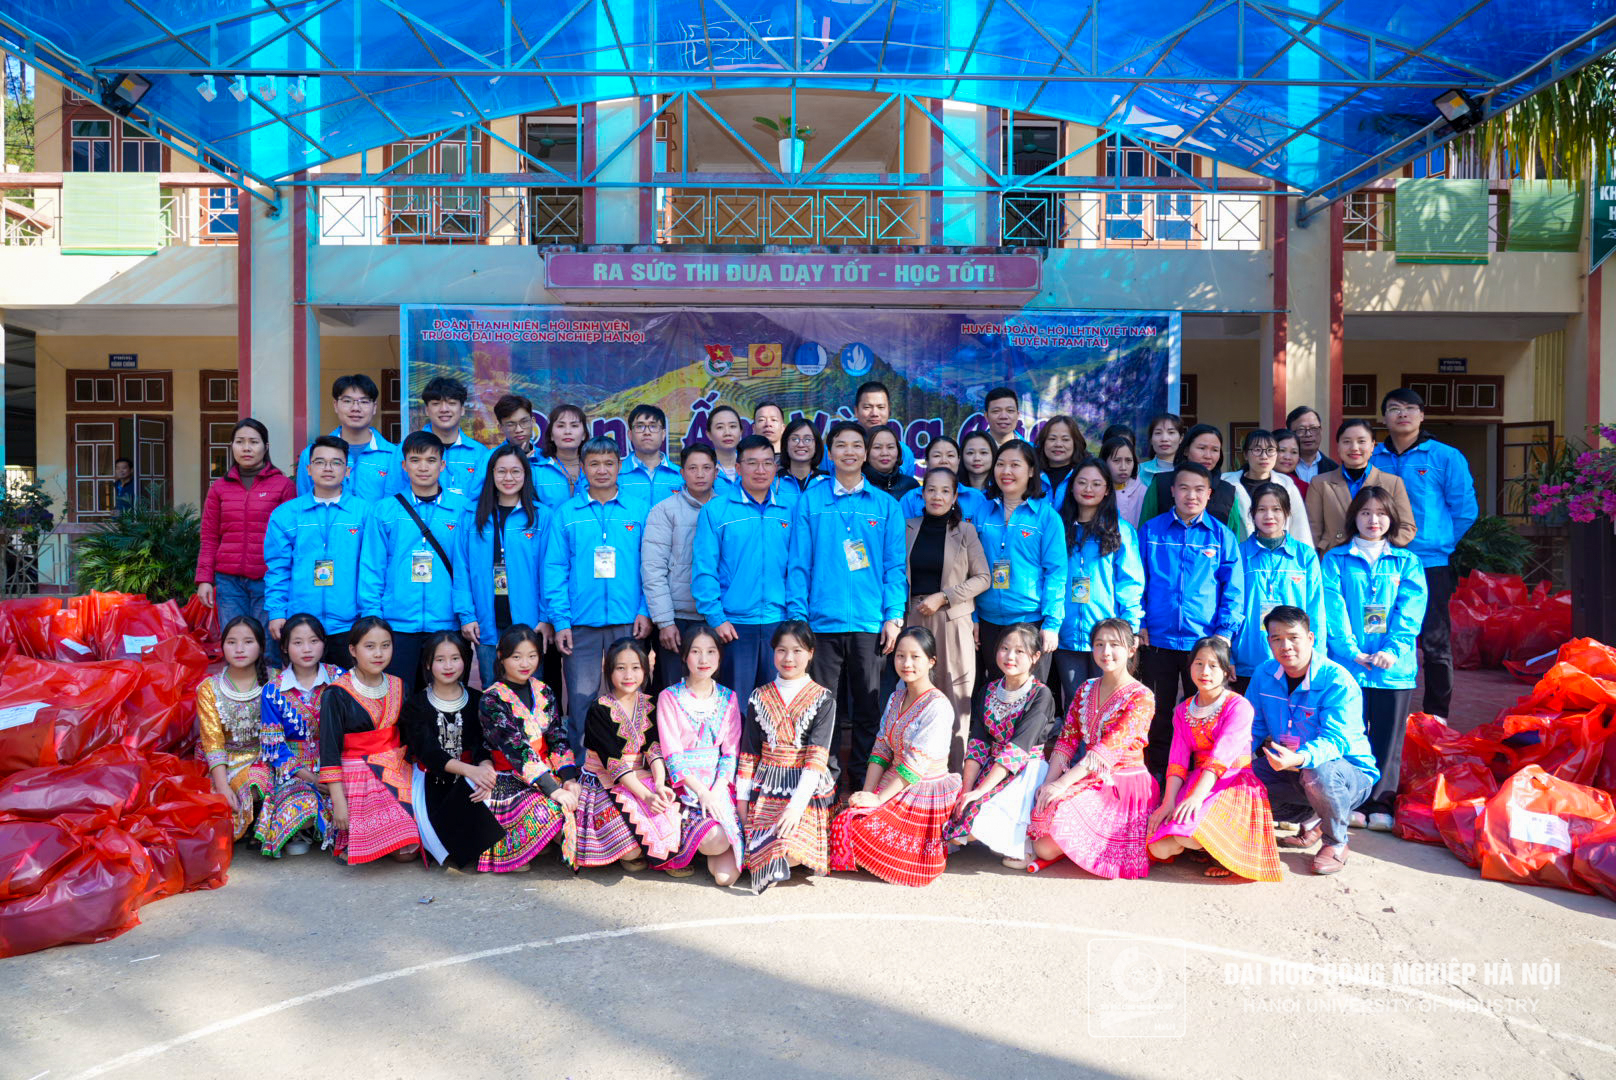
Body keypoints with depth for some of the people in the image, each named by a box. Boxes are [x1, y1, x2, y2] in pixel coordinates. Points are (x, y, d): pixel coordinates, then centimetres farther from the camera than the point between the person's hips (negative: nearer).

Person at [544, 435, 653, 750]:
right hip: (581, 623, 0)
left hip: (628, 622, 1)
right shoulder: (566, 513, 6)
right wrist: (560, 620, -6)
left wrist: (646, 610, -5)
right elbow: (555, 569, 2)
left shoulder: (638, 511, 6)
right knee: (581, 699, 3)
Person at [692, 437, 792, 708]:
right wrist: (716, 617, -9)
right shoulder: (715, 510, 0)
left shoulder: (789, 510, 8)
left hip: (779, 622, 2)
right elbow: (704, 569, -3)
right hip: (734, 624, -2)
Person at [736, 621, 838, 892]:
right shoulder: (760, 697, 10)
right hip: (766, 788, 2)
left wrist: (797, 804, -19)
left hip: (806, 791, -2)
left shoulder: (823, 699, 0)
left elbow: (817, 757, -9)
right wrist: (742, 797, 5)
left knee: (790, 843, -27)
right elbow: (749, 752, 13)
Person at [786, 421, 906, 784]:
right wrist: (796, 615, -5)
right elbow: (798, 562, 2)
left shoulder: (886, 505, 7)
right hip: (822, 620, -1)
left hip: (869, 622, 1)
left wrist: (893, 616, -3)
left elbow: (894, 565, 6)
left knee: (868, 706, 9)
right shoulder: (810, 500, 5)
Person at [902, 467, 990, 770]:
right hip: (914, 617, 2)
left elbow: (983, 577, 2)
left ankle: (955, 772, 5)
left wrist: (942, 597, -7)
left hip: (952, 620, -2)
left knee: (954, 695, -3)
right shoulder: (908, 527, 9)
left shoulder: (965, 530, 4)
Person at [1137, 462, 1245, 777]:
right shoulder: (1151, 531, 4)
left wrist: (1225, 632, -7)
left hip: (1205, 641, 0)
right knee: (1159, 715, 11)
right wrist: (1138, 623, -2)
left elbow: (1233, 589, 2)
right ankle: (1157, 778, 24)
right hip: (1158, 639, 1)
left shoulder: (1222, 536, 3)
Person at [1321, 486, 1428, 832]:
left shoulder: (1406, 562, 10)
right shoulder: (1336, 560, 6)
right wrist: (1352, 651, -14)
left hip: (1394, 665, 1)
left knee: (1388, 736, 6)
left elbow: (1410, 611, -1)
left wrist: (1393, 649, -14)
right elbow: (1333, 609, -3)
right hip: (1348, 663, -1)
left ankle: (1380, 803, 15)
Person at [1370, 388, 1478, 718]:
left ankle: (1436, 717, 12)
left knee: (1434, 642, 0)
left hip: (1431, 565, -3)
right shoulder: (1371, 459, 8)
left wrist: (1439, 543, 3)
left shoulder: (1445, 457, 1)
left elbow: (1465, 509, 2)